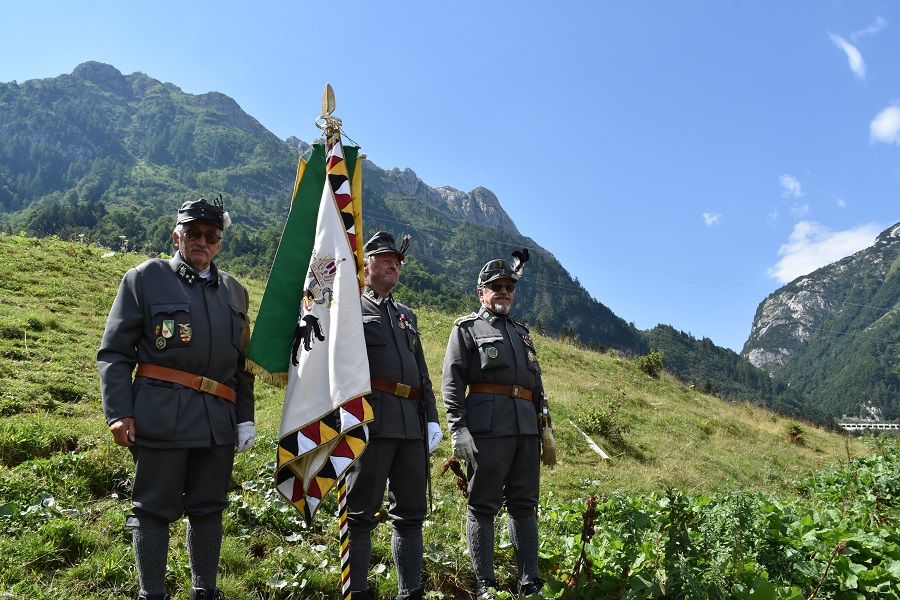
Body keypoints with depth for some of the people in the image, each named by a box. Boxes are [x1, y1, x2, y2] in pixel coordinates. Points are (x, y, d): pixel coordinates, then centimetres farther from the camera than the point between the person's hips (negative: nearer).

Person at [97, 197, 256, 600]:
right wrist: (118, 414, -9)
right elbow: (114, 352, 0)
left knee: (208, 507, 11)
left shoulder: (235, 291, 14)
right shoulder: (145, 278, 3)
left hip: (219, 419, 4)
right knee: (154, 507, 3)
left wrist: (246, 417, 13)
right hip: (162, 415, -4)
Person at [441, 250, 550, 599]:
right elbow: (451, 382, -3)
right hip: (488, 426, -6)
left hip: (526, 427, 6)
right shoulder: (467, 328, 7)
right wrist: (458, 428, -13)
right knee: (483, 505, -2)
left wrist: (545, 427, 18)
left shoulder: (522, 333, 25)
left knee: (524, 504, 8)